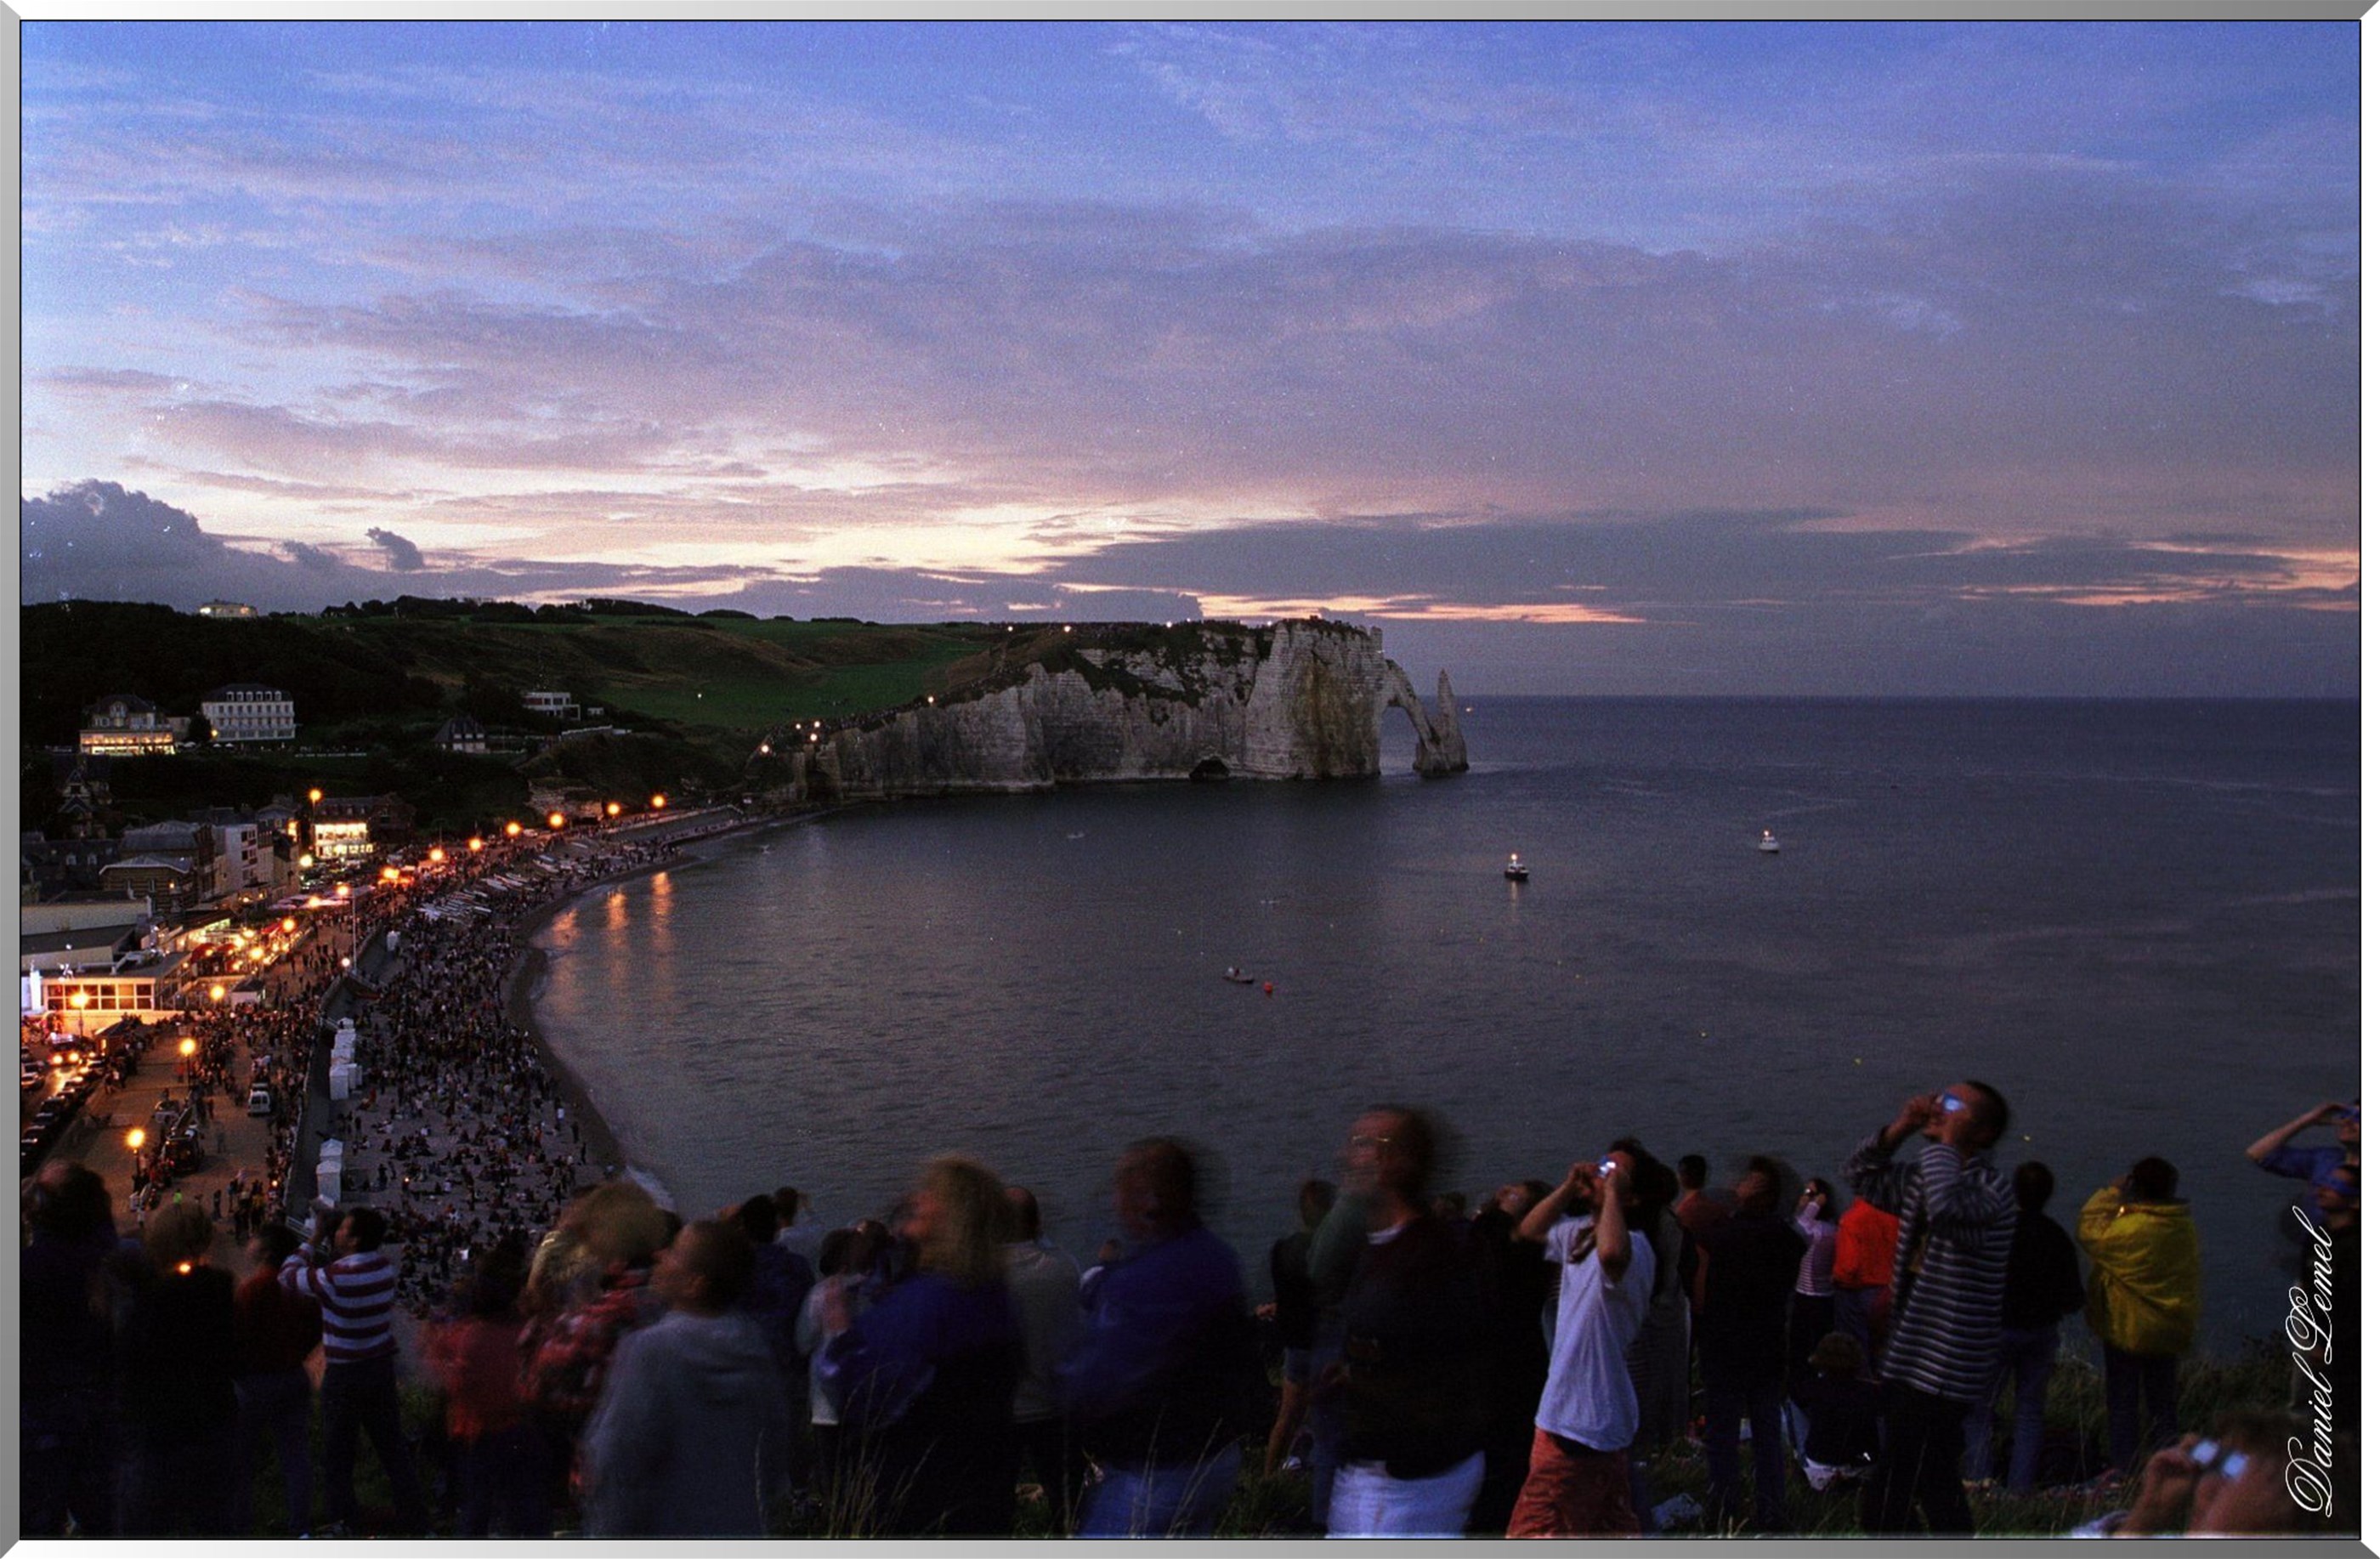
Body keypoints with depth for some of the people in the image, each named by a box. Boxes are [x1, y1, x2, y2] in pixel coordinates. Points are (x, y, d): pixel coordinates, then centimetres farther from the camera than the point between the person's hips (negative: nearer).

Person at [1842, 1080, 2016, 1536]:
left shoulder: (1990, 1187, -14)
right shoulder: (1922, 1179, 12)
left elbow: (1948, 1207, -36)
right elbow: (1860, 1174, 24)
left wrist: (1947, 1142, -22)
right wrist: (1898, 1129, 9)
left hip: (1940, 1373, -10)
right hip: (1910, 1362, 10)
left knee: (1885, 1507, -9)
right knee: (1937, 1492, 19)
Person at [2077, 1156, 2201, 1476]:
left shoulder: (2131, 1228, -25)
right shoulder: (2187, 1228, -5)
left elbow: (2088, 1231, -10)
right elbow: (2190, 1279, 6)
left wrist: (2112, 1193, -5)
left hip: (2128, 1329, -5)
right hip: (2171, 1330, 5)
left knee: (2123, 1404, 7)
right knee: (2164, 1403, 17)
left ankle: (2124, 1470, 11)